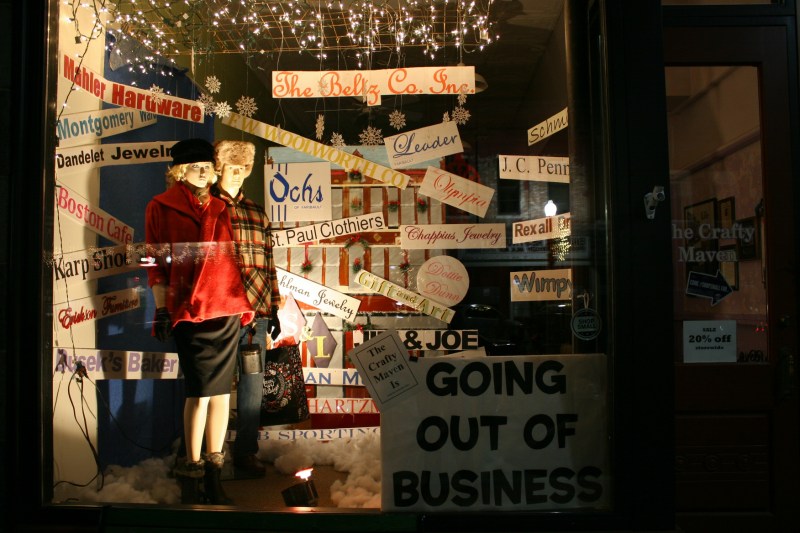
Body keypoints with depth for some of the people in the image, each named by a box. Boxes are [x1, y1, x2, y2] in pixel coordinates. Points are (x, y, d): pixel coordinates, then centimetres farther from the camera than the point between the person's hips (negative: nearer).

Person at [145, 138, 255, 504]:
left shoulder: (221, 207, 17)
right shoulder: (161, 207, 5)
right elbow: (157, 263, 1)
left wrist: (246, 302, 14)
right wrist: (161, 310, -5)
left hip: (228, 307, 4)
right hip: (189, 310, -4)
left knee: (221, 389, 6)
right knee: (200, 390, -6)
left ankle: (214, 473, 16)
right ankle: (192, 470, 8)